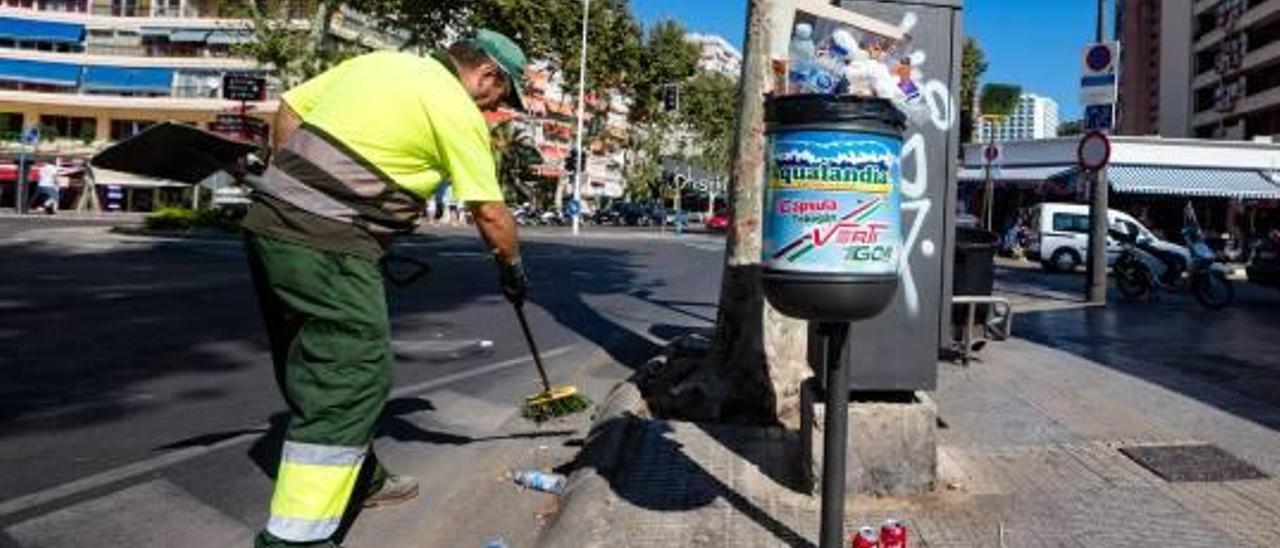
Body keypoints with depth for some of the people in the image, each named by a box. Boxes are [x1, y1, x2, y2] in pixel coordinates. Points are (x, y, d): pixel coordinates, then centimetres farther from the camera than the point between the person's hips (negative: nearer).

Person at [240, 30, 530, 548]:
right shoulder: (458, 111, -4)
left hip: (270, 218, 9)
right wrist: (512, 267, 16)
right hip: (328, 246, -9)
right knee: (353, 377, -5)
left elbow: (288, 108, 19)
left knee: (320, 368, 18)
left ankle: (358, 478, 34)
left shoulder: (378, 60, 16)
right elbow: (490, 213, -1)